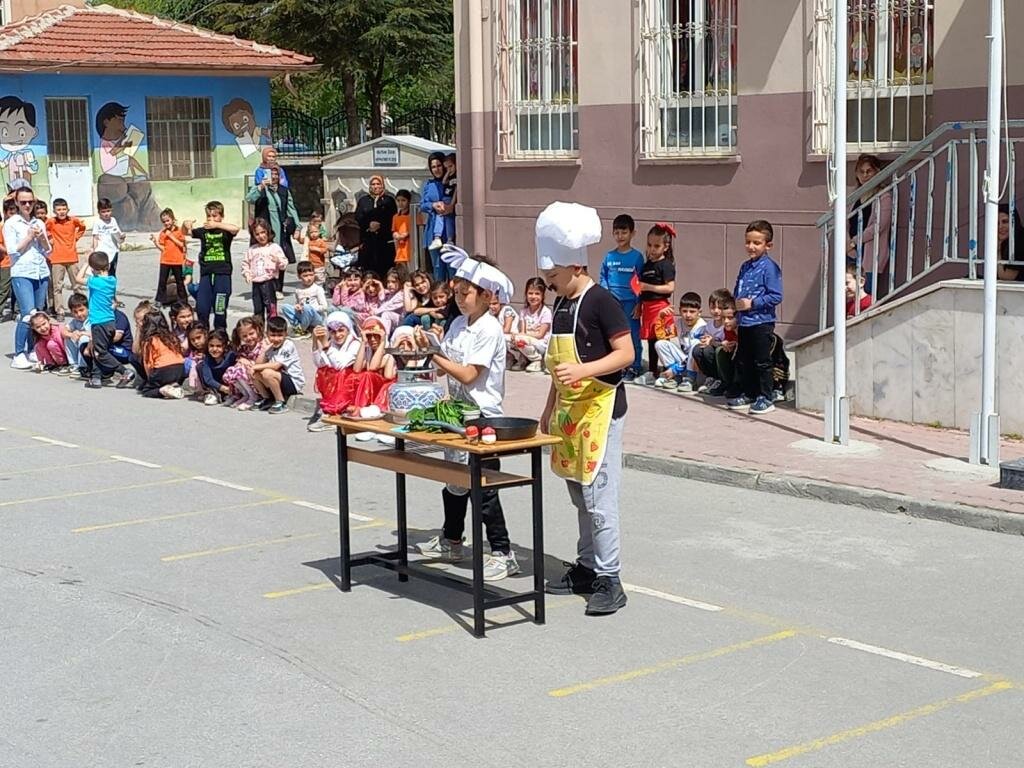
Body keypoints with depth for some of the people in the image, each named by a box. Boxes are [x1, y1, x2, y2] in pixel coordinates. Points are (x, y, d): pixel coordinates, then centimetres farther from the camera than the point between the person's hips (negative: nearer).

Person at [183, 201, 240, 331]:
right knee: (201, 308, 1)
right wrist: (185, 224, -19)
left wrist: (217, 225, -32)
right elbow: (186, 232, 3)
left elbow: (235, 229, -22)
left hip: (222, 274, -3)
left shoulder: (225, 231, -2)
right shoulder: (203, 231, 9)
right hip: (206, 274, 3)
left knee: (220, 309, 1)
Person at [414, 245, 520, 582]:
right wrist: (429, 346, -9)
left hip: (482, 415, -9)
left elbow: (468, 375, -22)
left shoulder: (489, 329, -16)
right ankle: (450, 541, 34)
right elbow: (446, 363, 9)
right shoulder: (458, 324, 9)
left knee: (484, 487, -6)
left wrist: (434, 355, -19)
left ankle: (503, 553, 0)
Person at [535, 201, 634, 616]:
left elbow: (626, 353, -17)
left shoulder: (601, 301, -13)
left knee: (598, 494, -10)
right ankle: (586, 567, 23)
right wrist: (549, 409, 21)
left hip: (600, 408, -9)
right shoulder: (560, 305, 12)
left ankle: (609, 580, -6)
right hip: (569, 410, 9)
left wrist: (584, 370, -28)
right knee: (579, 494, 14)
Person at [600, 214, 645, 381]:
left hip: (630, 302, -3)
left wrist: (638, 304, -6)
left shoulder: (636, 256, -3)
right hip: (612, 303, 3)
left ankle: (635, 368, 11)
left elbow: (641, 282, -2)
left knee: (633, 334, 2)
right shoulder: (609, 256, 6)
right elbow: (603, 278, 11)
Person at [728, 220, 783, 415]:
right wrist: (737, 302, 4)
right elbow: (737, 290, 23)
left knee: (762, 362, -2)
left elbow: (776, 296, -16)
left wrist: (752, 303, -18)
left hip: (762, 321, -8)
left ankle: (766, 398, 6)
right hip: (744, 322, 8)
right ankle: (747, 394, 25)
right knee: (744, 362, 14)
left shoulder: (769, 267, -12)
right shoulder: (745, 267, 12)